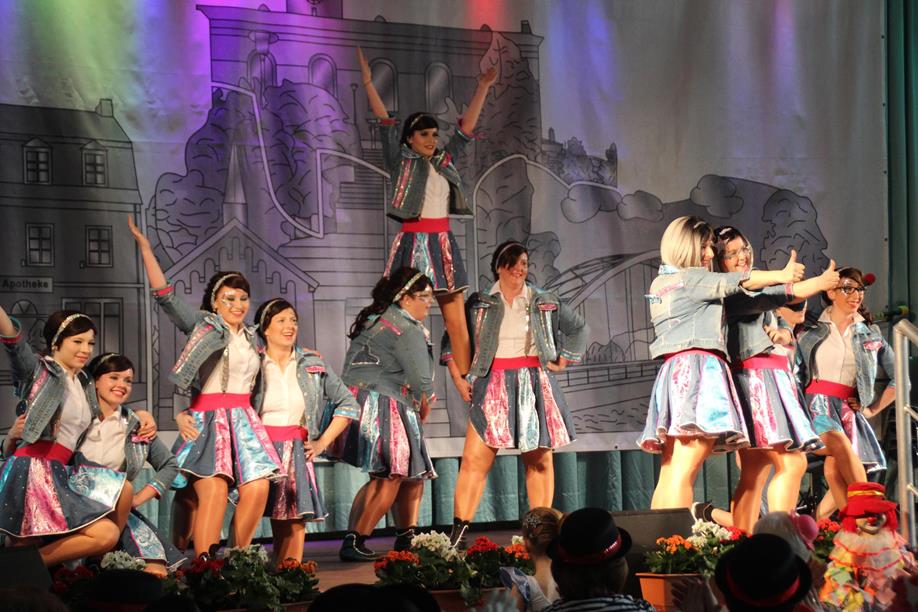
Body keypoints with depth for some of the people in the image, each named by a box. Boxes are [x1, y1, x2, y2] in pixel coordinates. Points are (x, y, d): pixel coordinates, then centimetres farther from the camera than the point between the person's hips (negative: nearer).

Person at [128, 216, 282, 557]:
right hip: (208, 421, -6)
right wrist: (145, 247, -6)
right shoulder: (203, 325, 5)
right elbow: (165, 296, -2)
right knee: (213, 492, -19)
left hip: (244, 420, 6)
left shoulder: (251, 339, 21)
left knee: (257, 489, -9)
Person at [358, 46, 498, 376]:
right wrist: (367, 79, -6)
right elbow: (384, 120, -1)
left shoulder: (444, 162, 16)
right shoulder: (401, 161, 4)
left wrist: (482, 88, 18)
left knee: (457, 323, 2)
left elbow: (466, 127, 19)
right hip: (413, 243, -5)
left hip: (443, 244, 5)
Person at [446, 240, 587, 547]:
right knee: (475, 460, -11)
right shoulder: (478, 304, 6)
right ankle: (459, 531, -11)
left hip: (535, 386, 2)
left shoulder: (545, 302, 9)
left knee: (539, 460, 5)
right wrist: (458, 378, 2)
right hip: (492, 387, -2)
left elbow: (578, 328, 20)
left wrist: (563, 360, 10)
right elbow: (452, 341, 11)